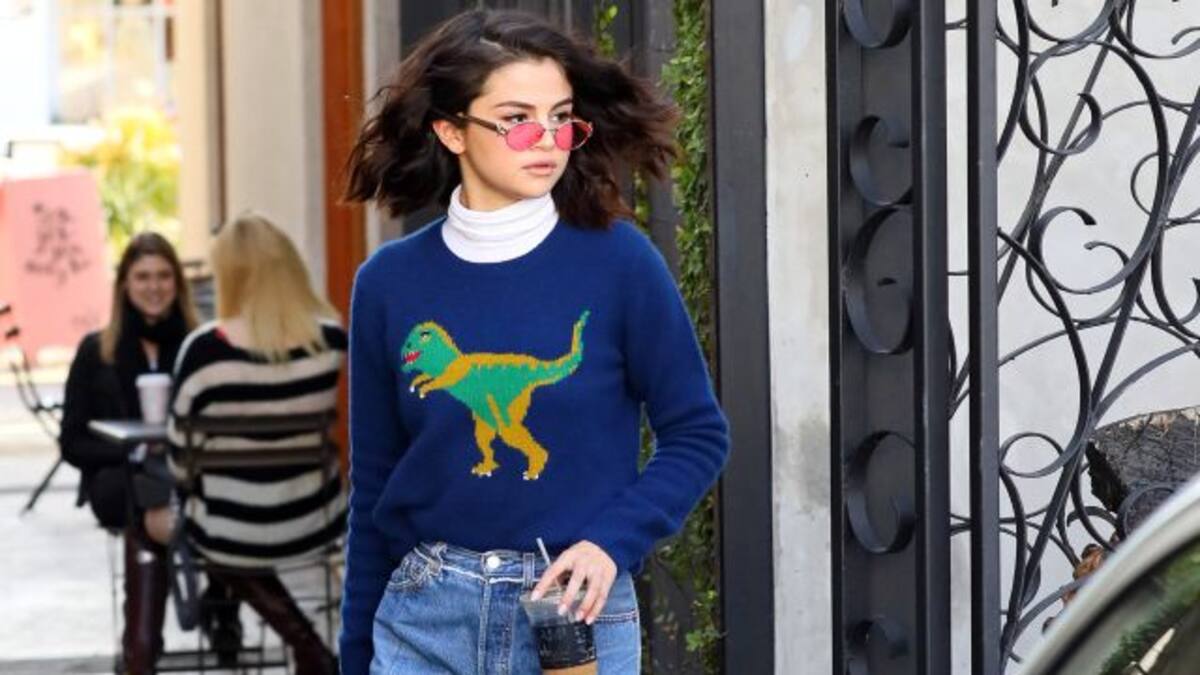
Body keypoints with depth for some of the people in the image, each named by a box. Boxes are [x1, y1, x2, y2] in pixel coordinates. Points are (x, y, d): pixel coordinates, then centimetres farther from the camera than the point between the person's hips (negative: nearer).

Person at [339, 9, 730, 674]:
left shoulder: (618, 262, -6)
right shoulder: (390, 281, 0)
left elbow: (698, 435, 1)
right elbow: (373, 484, 8)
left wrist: (611, 543, -13)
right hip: (425, 616, 2)